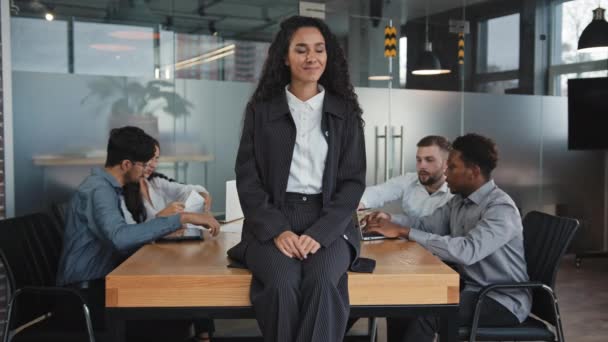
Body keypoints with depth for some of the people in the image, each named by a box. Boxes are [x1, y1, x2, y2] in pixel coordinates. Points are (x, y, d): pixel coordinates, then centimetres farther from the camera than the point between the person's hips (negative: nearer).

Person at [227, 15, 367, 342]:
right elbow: (247, 177, 3)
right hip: (273, 221, 0)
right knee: (283, 283, -30)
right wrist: (277, 230, -13)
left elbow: (353, 180, 3)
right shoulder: (261, 109, 7)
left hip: (328, 222, 0)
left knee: (322, 282, -31)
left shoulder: (344, 111, 8)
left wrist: (320, 232, -12)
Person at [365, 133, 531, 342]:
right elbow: (425, 226, 9)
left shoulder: (501, 209, -21)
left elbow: (467, 251, -34)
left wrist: (406, 232, -33)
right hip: (469, 287, 8)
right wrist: (391, 222, -11)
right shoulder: (459, 200, 6)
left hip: (502, 301, -8)